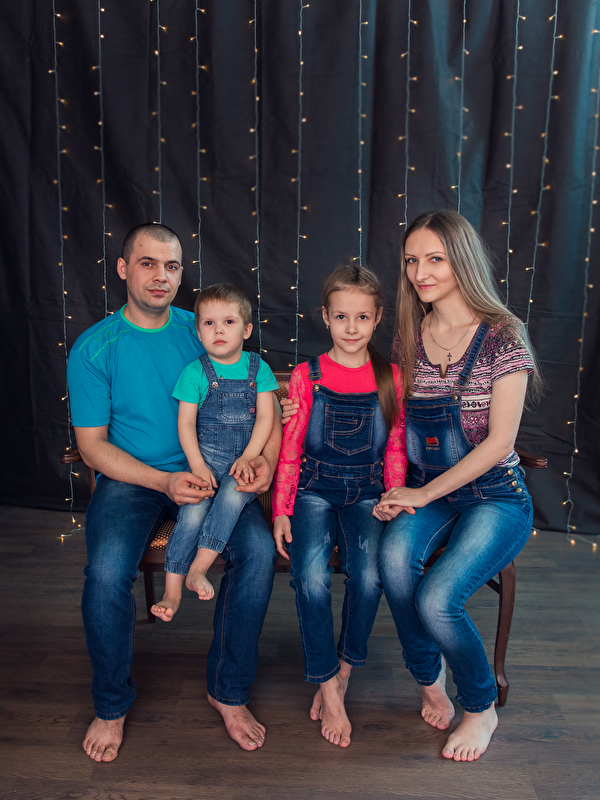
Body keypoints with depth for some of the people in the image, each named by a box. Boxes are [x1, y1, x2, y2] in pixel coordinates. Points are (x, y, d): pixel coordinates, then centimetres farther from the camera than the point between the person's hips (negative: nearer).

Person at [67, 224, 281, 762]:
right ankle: (111, 706, 3)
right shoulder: (94, 347, -1)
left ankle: (229, 692, 0)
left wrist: (267, 458, -17)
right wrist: (164, 481, -19)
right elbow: (92, 444, -4)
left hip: (207, 472, 2)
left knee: (259, 549, -25)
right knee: (108, 570, -29)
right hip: (129, 479, -1)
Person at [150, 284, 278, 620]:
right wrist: (197, 465, -12)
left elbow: (265, 418, 1)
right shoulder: (195, 372, 2)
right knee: (193, 510, -20)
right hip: (207, 456, 0)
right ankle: (172, 590, -10)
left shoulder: (258, 368, 5)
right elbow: (186, 423, -1)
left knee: (234, 493, -30)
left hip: (246, 457, 1)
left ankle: (198, 568, -23)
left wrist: (248, 457, -10)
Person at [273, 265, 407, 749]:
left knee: (369, 577, -24)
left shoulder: (391, 378, 4)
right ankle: (328, 687, -3)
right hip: (315, 490, 0)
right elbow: (290, 449, 1)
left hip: (366, 494, 1)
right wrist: (281, 510, -6)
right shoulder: (307, 376, 0)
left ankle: (343, 671, 5)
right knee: (312, 577, -25)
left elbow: (395, 451, 8)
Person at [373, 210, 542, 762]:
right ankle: (429, 677, 3)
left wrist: (423, 494, -15)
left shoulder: (502, 335, -10)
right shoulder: (410, 337, 6)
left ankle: (481, 708, 11)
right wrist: (395, 490, -5)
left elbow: (498, 442, -13)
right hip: (425, 492, 4)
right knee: (394, 554, -28)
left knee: (436, 598, -24)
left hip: (494, 495, -4)